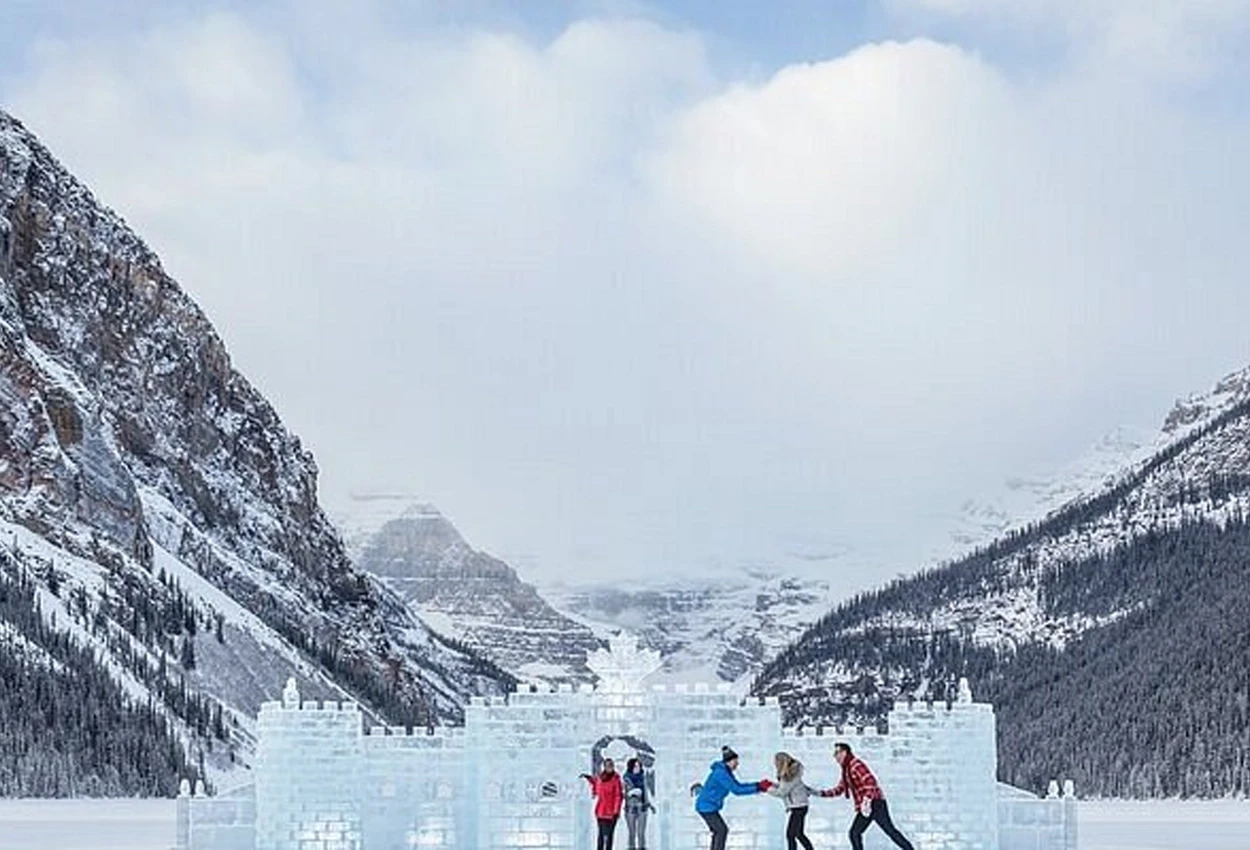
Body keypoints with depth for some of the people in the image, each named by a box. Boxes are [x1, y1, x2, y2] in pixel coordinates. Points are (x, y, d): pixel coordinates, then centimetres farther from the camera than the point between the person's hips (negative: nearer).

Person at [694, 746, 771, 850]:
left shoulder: (725, 772, 10)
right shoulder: (721, 773, -22)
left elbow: (738, 785, 13)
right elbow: (736, 790, -24)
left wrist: (759, 784, 2)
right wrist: (758, 788, -22)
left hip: (708, 807, 10)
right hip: (707, 807, -10)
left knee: (718, 831, 14)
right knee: (722, 830, -11)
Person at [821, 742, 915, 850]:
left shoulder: (856, 765, -13)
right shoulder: (846, 770, 17)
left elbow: (870, 782, -22)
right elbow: (840, 788, 26)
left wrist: (866, 800, -29)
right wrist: (823, 793, 16)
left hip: (875, 804, -10)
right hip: (865, 807, 10)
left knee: (890, 830, -12)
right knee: (854, 833, 6)